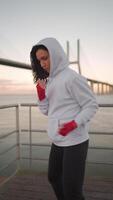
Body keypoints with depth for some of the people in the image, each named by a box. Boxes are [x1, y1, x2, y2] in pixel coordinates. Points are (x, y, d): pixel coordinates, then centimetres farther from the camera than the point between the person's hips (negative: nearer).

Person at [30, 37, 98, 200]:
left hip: (75, 141, -8)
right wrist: (41, 93, -4)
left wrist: (73, 124, -26)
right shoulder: (50, 81, 8)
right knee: (53, 177, 25)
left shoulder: (72, 77, -15)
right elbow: (46, 111, 11)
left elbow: (91, 105, -13)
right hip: (58, 141, 9)